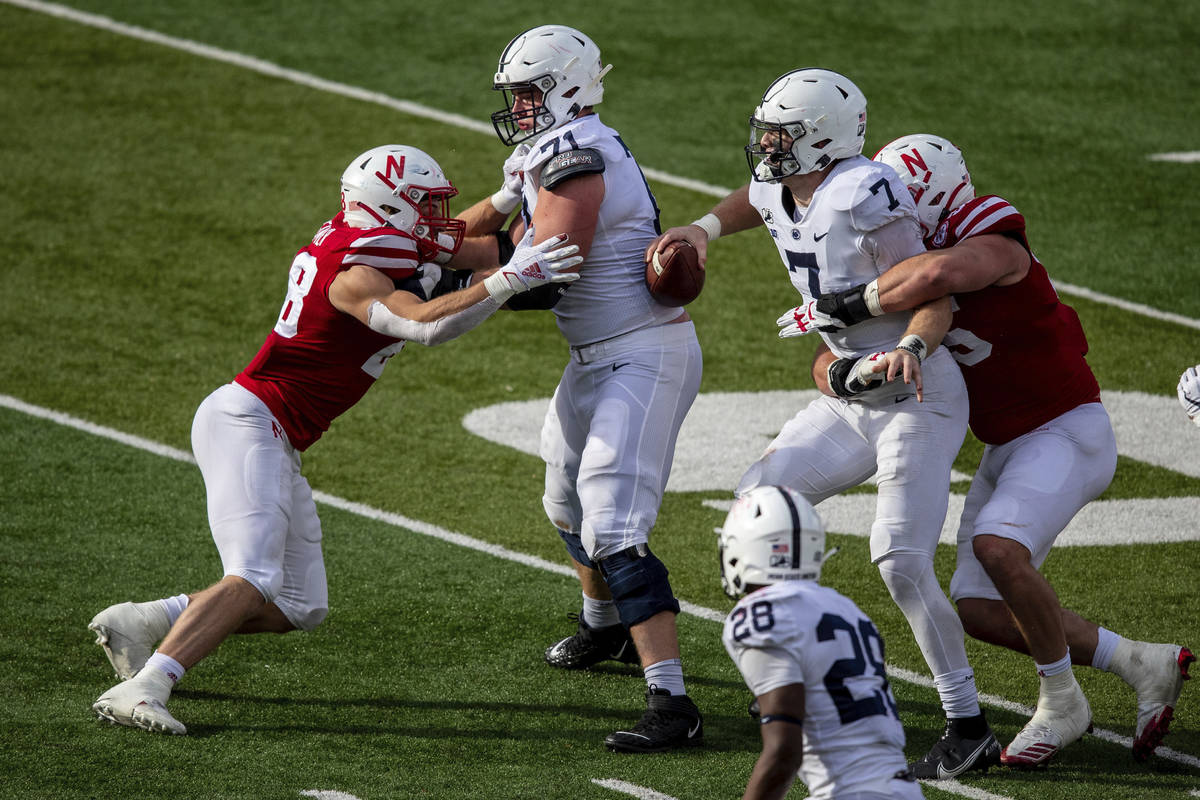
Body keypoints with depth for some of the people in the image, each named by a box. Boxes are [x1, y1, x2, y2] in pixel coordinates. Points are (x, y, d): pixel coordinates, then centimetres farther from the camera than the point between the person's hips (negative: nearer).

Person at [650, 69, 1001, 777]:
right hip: (850, 399, 9)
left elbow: (936, 297, -22)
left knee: (901, 561, -18)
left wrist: (911, 348, -41)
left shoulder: (863, 197, -23)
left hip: (918, 399, -9)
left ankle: (970, 728, -10)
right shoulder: (782, 195, 3)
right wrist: (703, 229, 14)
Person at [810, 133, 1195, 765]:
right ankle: (1147, 668, 14)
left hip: (1066, 432, -9)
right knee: (980, 609, 2)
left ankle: (1061, 705, -12)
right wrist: (835, 367, -11)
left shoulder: (994, 248, -22)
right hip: (1006, 447, 9)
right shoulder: (908, 271, 5)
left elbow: (937, 274, -45)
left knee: (998, 547, -31)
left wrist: (850, 307, -34)